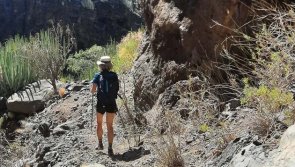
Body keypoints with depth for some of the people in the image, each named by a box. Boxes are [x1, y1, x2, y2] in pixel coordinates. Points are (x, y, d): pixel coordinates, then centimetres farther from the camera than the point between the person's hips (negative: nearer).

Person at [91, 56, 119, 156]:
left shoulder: (98, 76, -7)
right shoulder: (114, 76, -1)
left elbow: (93, 90, -10)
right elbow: (117, 89, 6)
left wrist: (95, 91, 12)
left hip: (101, 103, -1)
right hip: (111, 103, 1)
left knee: (99, 124, 20)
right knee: (110, 126, 6)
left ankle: (100, 144, 29)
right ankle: (110, 148, 1)